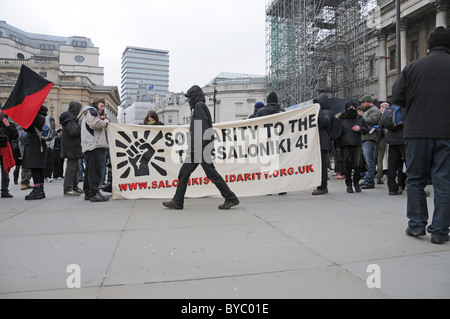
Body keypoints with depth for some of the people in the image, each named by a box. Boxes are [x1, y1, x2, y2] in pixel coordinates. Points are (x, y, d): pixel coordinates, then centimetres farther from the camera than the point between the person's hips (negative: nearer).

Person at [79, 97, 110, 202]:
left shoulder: (87, 113, 31)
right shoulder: (91, 111, -2)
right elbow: (95, 124, -17)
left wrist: (103, 122, 19)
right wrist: (105, 122, -1)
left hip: (90, 145, 11)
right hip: (93, 145, -11)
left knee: (89, 169, 11)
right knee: (95, 169, -14)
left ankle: (88, 193, 16)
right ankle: (94, 193, -17)